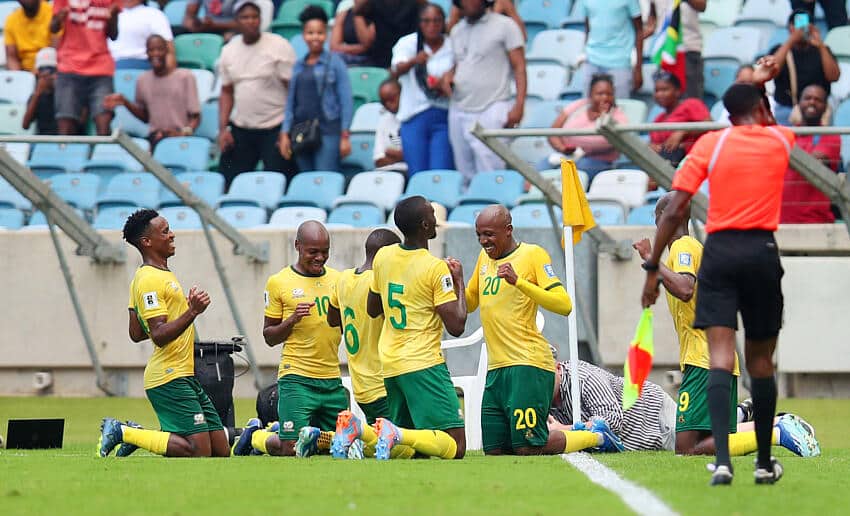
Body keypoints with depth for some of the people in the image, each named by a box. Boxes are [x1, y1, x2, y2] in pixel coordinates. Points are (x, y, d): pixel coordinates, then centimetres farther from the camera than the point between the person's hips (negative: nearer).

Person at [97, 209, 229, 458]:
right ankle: (122, 432, -5)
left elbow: (136, 334, 22)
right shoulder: (149, 280, -15)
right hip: (169, 379, -10)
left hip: (185, 376, 10)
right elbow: (159, 336, -22)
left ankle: (136, 434, 13)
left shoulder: (161, 274, 17)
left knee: (221, 450, 5)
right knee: (199, 451, -16)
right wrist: (192, 312, -31)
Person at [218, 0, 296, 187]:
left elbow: (293, 88, -7)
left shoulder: (279, 47, -5)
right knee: (227, 180, 0)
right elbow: (227, 92, 15)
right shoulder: (229, 51, 10)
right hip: (240, 128, 5)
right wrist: (223, 128, 5)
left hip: (274, 129, -5)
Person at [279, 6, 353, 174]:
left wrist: (345, 136, -7)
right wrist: (285, 134, 9)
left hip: (328, 132, -5)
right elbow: (291, 102, 16)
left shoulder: (334, 63, 1)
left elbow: (346, 101, -2)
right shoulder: (299, 65, 14)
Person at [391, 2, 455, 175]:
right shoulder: (408, 43, 3)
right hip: (414, 116, 0)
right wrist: (414, 61, -37)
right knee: (417, 175, -2)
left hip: (444, 117, 0)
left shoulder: (453, 46, 5)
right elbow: (397, 70, -15)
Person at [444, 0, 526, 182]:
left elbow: (519, 67, -3)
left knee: (489, 176, -15)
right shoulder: (457, 30, 18)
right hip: (459, 111, 6)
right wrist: (449, 75, 5)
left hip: (491, 111, -6)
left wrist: (519, 105, -14)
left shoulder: (504, 26, 0)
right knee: (465, 173, 3)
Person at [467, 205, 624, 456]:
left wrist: (519, 282, -25)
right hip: (496, 369, 8)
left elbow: (564, 305, -16)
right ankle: (576, 432, 23)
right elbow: (469, 304, 27)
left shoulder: (533, 254, -6)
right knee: (494, 451, 5)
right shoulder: (485, 257, 16)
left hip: (528, 364, -8)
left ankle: (597, 437, 13)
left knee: (527, 449, -11)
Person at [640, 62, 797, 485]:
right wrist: (759, 86, 42)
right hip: (763, 251, 1)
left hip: (719, 250, -1)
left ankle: (722, 458, -25)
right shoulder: (780, 141, 7)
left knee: (720, 356, -8)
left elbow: (673, 212, -3)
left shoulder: (711, 143, 2)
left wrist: (653, 268, 1)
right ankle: (764, 463, 21)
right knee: (760, 360, 12)